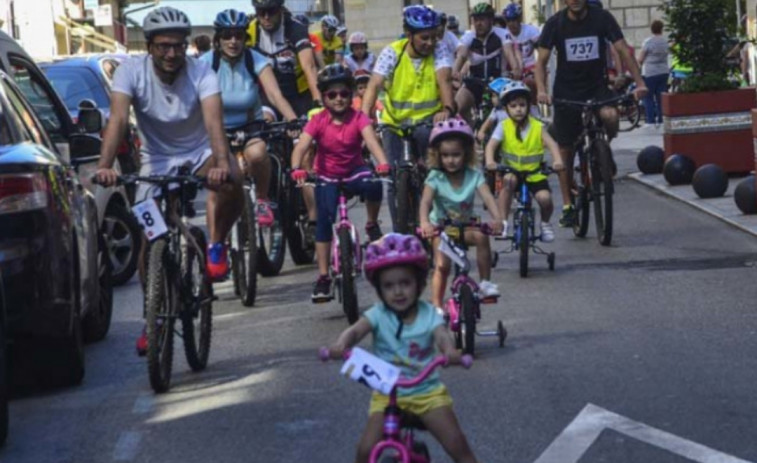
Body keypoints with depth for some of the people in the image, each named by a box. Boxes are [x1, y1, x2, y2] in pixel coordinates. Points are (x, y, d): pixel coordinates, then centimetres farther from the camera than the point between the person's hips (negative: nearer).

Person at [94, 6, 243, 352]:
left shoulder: (201, 73, -20)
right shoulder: (131, 71, -17)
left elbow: (214, 120, -34)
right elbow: (118, 119, -30)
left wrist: (222, 162, -53)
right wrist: (105, 166, -46)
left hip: (200, 155, -1)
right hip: (157, 162, 1)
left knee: (231, 181, -36)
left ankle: (216, 246, -11)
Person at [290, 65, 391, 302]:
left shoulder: (358, 118, -13)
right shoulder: (318, 121, -13)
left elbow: (372, 141, -29)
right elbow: (301, 147, -25)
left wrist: (383, 164, -50)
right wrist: (297, 169, -47)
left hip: (354, 171, -1)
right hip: (327, 177, 1)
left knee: (373, 185, -34)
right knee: (324, 220, -12)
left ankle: (372, 225, -5)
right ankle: (323, 276, -3)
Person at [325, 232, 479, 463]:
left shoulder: (429, 314, -7)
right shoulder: (378, 315, -8)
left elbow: (442, 336, -24)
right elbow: (355, 330, -24)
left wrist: (450, 351, -49)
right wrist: (341, 345, -48)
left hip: (427, 391, 0)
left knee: (457, 444, -10)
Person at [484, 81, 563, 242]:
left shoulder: (537, 126, -3)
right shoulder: (504, 127, -5)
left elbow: (552, 144, -14)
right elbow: (491, 145, -16)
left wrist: (557, 160, -35)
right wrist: (489, 161, -38)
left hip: (535, 173, 1)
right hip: (512, 171, -1)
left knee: (544, 198, -23)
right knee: (509, 181, -35)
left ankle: (545, 223, 12)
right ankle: (502, 221, -20)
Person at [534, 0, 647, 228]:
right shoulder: (555, 23, -8)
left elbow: (623, 50, -9)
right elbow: (541, 61, -8)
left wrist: (639, 82, -20)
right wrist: (541, 90, -25)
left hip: (597, 86, 0)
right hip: (566, 92, 0)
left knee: (610, 116, -32)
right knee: (565, 150, 2)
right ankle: (568, 206, 14)